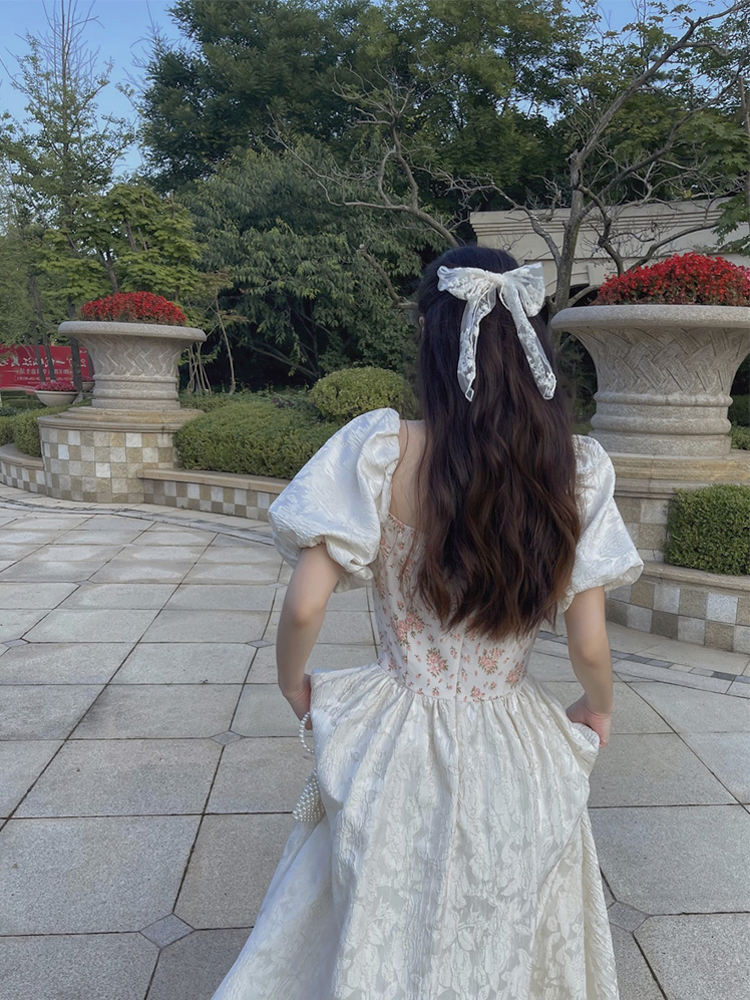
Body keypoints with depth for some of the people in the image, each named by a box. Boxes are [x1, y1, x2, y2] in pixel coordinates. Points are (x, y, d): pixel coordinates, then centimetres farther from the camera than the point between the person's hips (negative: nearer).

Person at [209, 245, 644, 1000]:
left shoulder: (381, 451, -19)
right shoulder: (575, 469, -12)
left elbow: (304, 606, -19)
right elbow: (589, 646, -9)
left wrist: (293, 685, 3)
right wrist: (598, 709, 14)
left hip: (395, 755, -2)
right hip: (518, 762, 3)